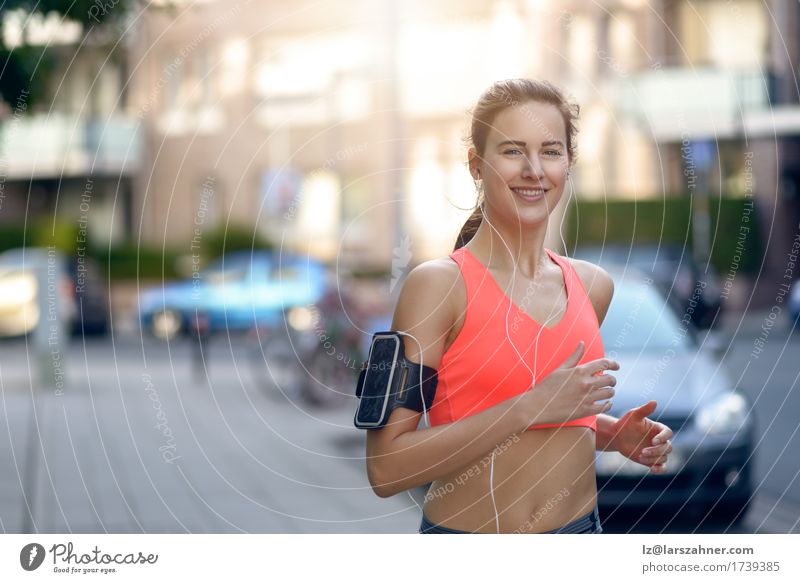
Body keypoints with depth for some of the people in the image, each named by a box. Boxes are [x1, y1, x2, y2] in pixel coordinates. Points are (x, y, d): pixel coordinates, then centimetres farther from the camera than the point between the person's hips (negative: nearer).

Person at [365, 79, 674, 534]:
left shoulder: (592, 286, 5)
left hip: (582, 531, 5)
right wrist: (530, 407, -21)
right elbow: (386, 468, -18)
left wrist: (617, 434, 3)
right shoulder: (438, 284, -12)